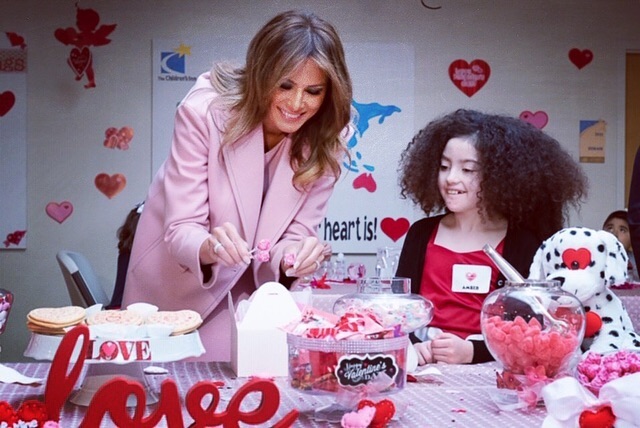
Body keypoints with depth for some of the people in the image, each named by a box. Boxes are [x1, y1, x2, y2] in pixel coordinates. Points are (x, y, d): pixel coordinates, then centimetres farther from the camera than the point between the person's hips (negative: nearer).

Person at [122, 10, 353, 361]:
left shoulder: (327, 138, -17)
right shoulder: (204, 110, -26)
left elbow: (297, 234, -13)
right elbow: (180, 230, -25)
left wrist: (298, 256, -36)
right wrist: (209, 247, -47)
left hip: (250, 289, 2)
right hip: (175, 279, -1)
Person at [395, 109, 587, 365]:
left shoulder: (523, 244, 1)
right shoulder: (421, 234, 11)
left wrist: (471, 351, -20)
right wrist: (412, 345, -13)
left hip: (484, 368, -2)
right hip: (424, 363, 3)